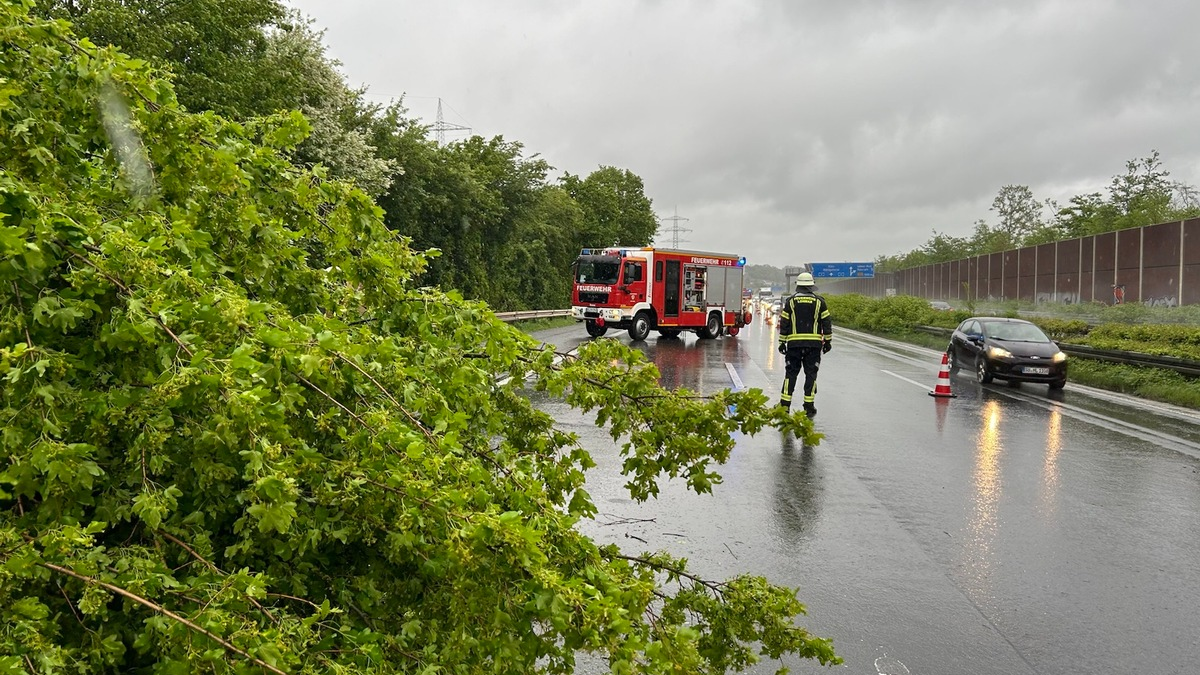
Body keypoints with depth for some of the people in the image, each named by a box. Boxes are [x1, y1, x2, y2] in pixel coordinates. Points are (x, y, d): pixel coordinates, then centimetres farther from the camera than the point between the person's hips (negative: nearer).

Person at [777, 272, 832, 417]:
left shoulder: (790, 301, 3)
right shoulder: (819, 301, 4)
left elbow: (784, 323, 3)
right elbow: (826, 323, 4)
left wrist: (782, 342, 8)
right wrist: (828, 341, 11)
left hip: (794, 344, 0)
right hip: (814, 344, 0)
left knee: (791, 374, 6)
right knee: (811, 374, 4)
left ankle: (784, 405, 4)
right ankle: (809, 407, 3)